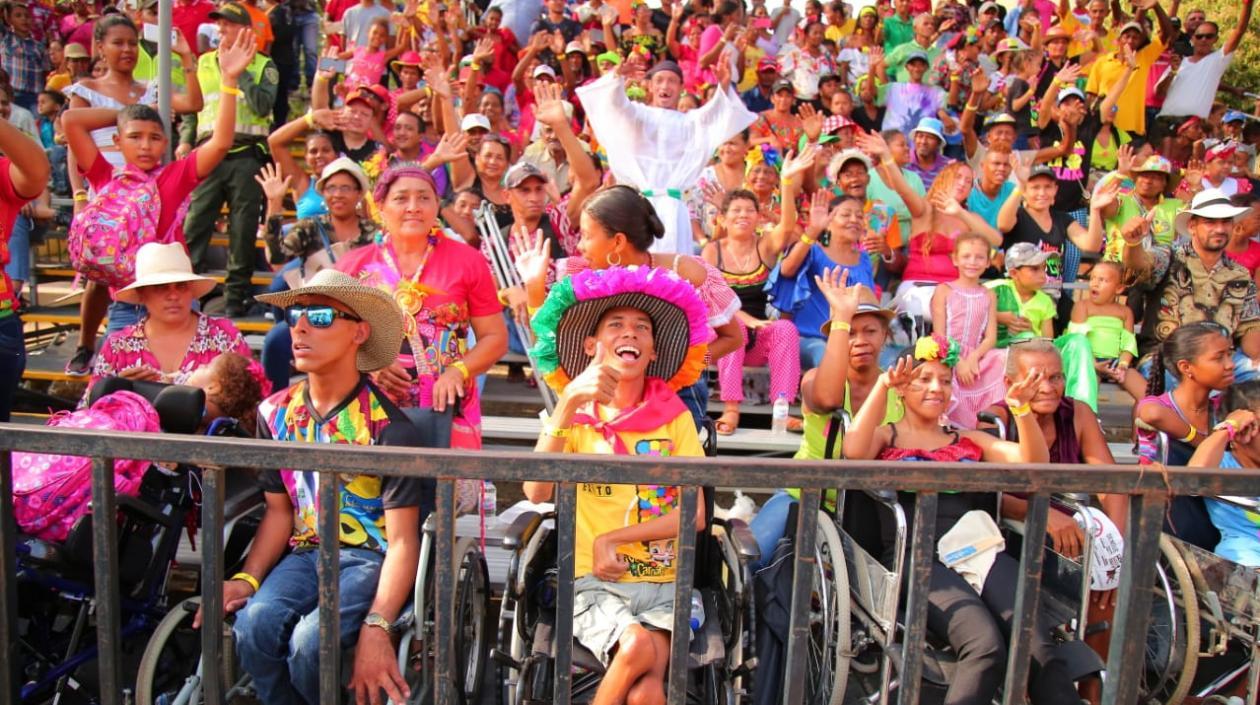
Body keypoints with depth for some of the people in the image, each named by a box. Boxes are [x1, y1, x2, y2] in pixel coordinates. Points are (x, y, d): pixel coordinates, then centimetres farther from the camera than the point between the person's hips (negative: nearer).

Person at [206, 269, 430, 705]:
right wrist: (248, 578, -5)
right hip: (307, 552, 5)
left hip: (371, 556, -4)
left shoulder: (387, 427, -13)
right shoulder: (276, 413, 6)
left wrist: (376, 629, -27)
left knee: (310, 642, -29)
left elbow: (403, 542, -14)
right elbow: (279, 509, 13)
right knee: (254, 626, -25)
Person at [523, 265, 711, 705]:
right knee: (638, 646, -30)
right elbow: (537, 493, -14)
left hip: (664, 585, 1)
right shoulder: (575, 416, 5)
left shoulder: (674, 416, 6)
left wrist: (611, 538, -8)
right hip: (594, 584, 0)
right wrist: (568, 403, -23)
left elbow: (694, 515, -2)